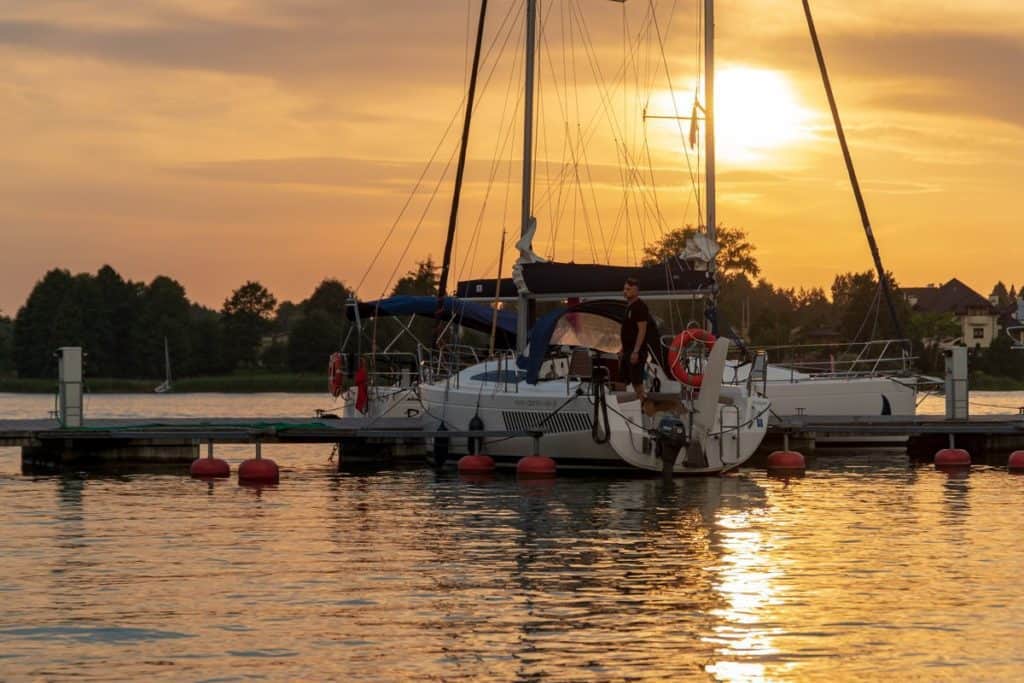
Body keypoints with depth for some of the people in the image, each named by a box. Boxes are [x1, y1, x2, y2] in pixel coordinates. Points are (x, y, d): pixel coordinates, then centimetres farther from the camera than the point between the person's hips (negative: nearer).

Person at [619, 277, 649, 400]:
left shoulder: (640, 307, -14)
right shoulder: (629, 305, 15)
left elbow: (642, 330, -19)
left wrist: (636, 351, -23)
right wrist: (623, 348, 20)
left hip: (636, 351, -10)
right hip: (628, 350, 10)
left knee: (637, 380, -9)